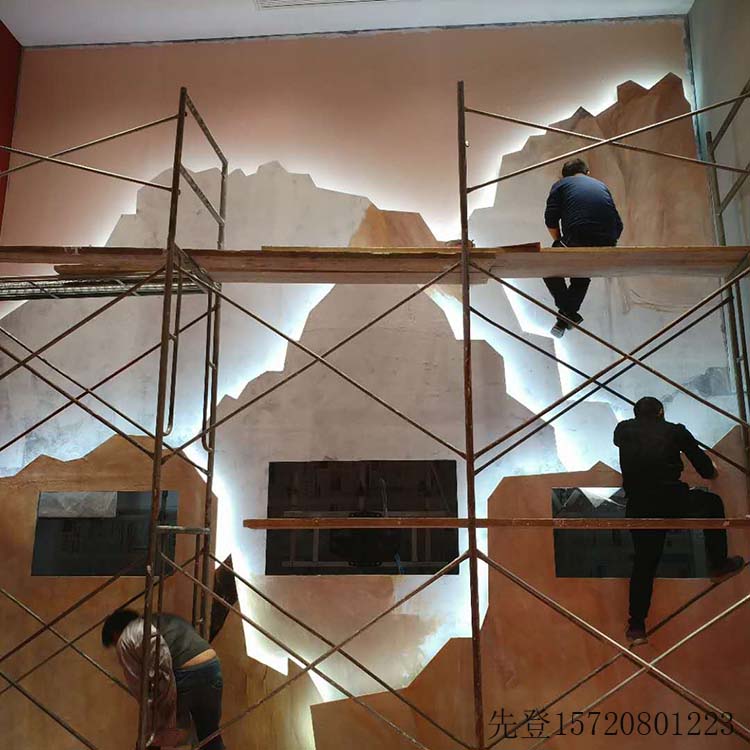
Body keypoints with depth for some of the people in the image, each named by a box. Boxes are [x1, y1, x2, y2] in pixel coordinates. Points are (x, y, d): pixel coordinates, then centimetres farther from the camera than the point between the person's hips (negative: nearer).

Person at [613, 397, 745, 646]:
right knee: (713, 503, 27)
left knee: (644, 563, 13)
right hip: (671, 499, -2)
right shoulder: (675, 430, 7)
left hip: (638, 507, 2)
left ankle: (636, 626, 13)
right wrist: (710, 471, 41)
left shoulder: (624, 429, 11)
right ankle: (719, 565, 33)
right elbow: (705, 469, 16)